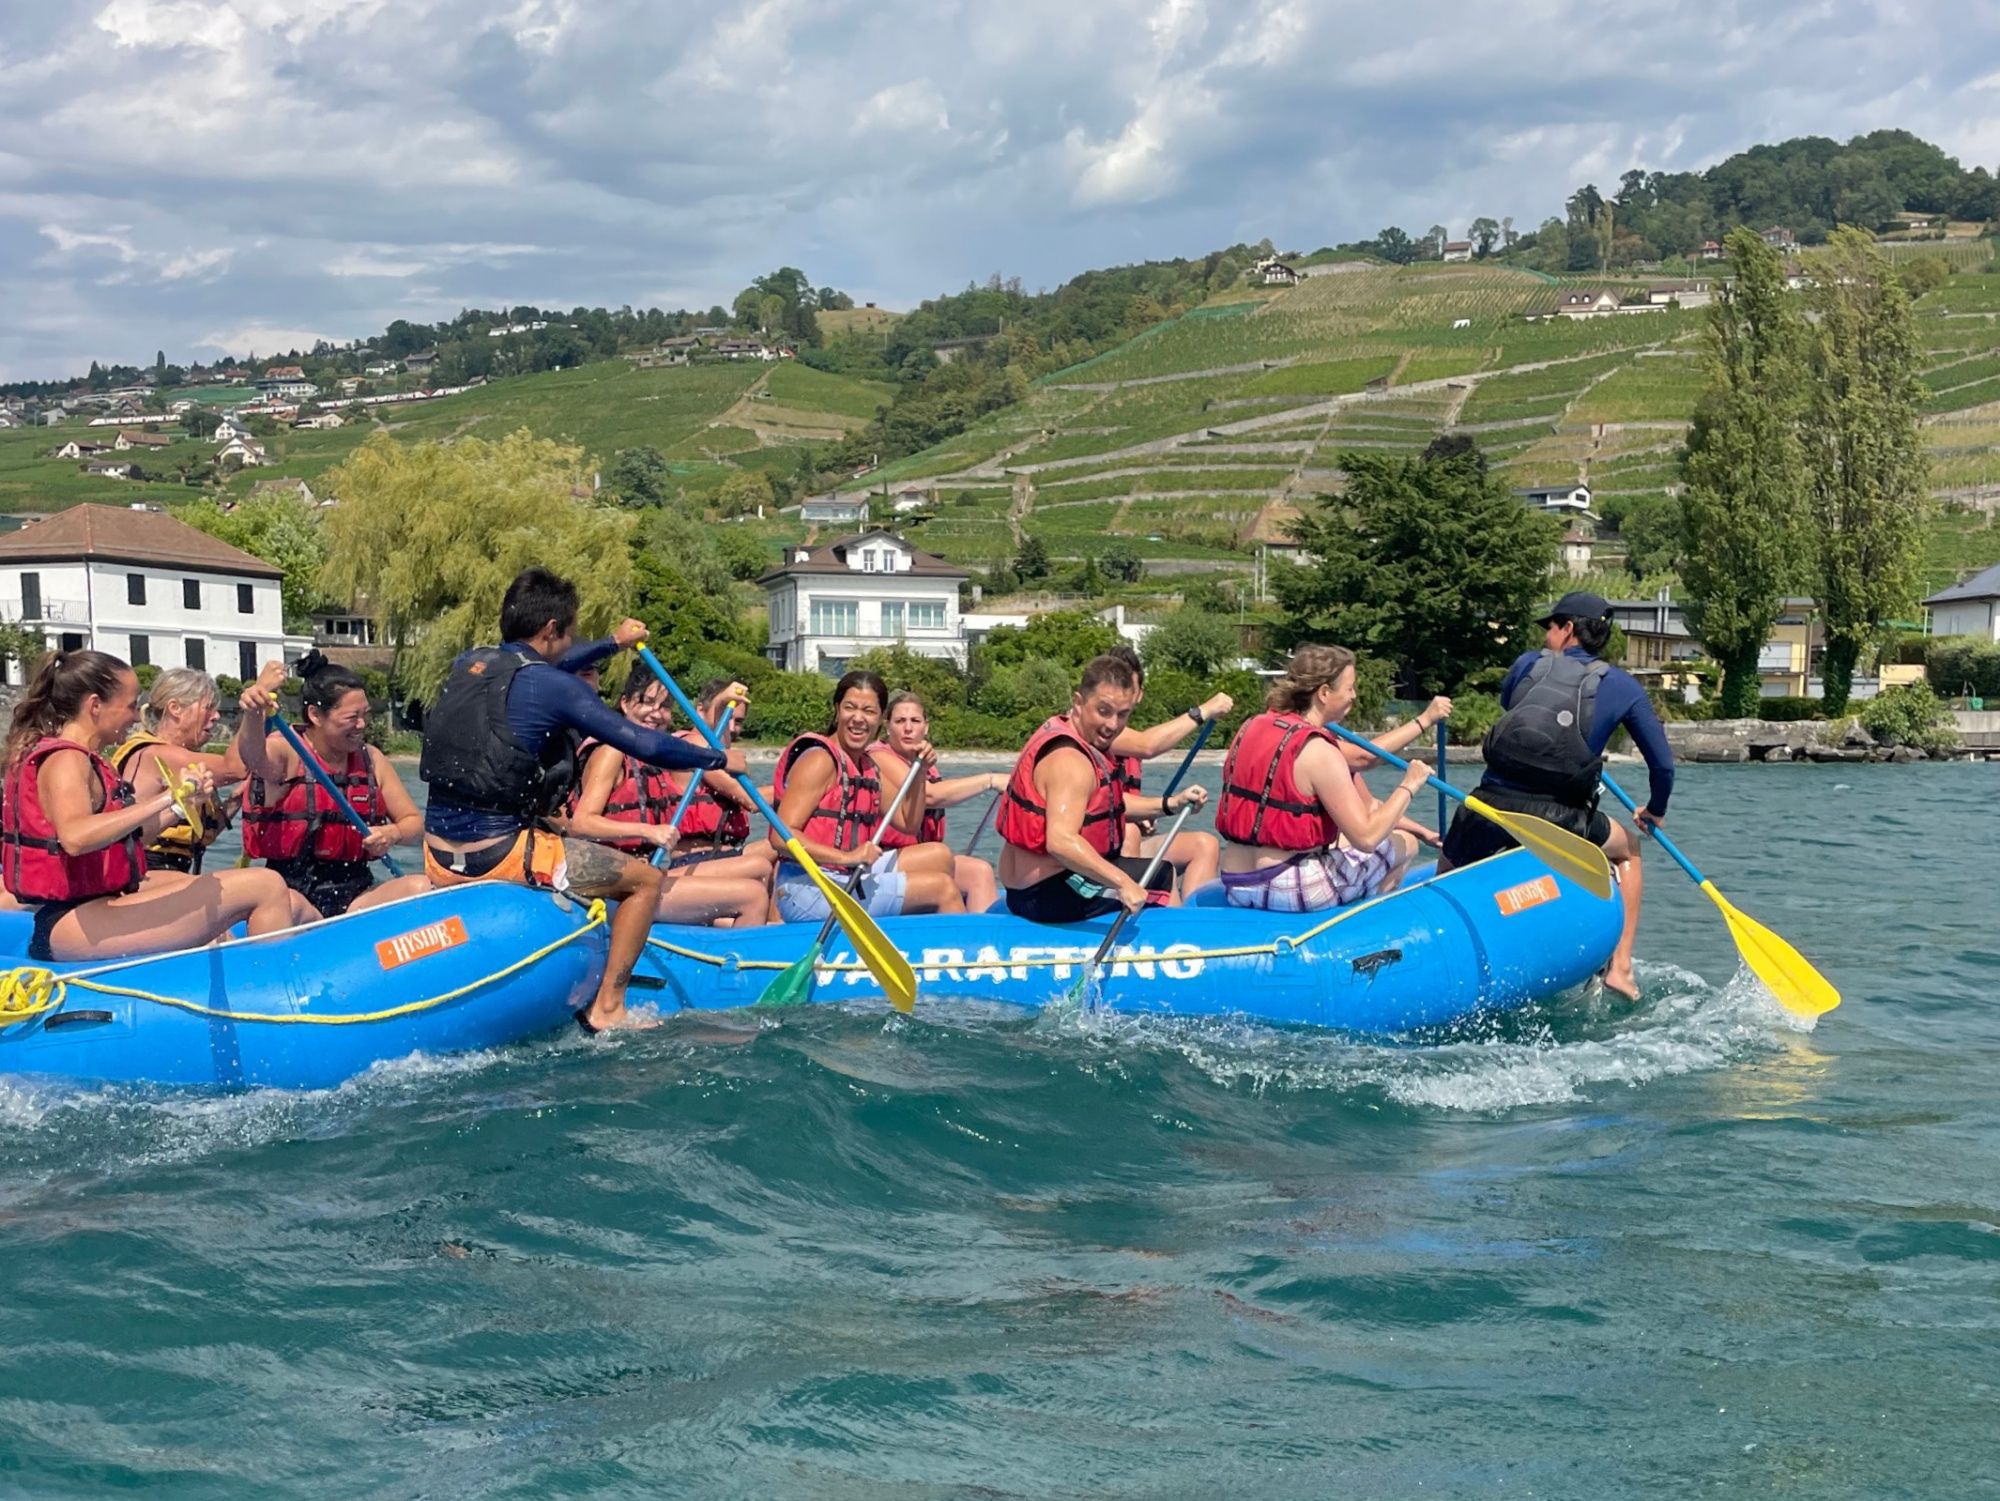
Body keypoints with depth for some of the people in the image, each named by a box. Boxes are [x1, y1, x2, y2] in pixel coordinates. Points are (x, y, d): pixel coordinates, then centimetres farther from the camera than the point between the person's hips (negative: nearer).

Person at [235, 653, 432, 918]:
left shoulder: (371, 759, 11)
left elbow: (414, 821, 16)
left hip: (355, 897, 4)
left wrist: (392, 834, -10)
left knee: (420, 888, -24)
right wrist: (254, 713, -51)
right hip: (292, 895, -3)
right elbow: (253, 757, -28)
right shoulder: (288, 752, -3)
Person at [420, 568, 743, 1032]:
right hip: (500, 853, -7)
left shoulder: (466, 664, 10)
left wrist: (613, 643, 43)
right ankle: (606, 1008, 4)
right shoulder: (553, 687, -11)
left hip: (440, 855, 8)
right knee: (647, 879, 5)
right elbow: (644, 744, -10)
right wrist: (719, 759, 6)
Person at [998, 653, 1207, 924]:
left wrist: (1170, 804, 9)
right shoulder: (1070, 761, -24)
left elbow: (1103, 803, 17)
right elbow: (1060, 841, -37)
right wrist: (1122, 883, -39)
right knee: (1164, 876, -1)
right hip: (1049, 896, -11)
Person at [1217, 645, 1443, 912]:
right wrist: (1408, 787, -5)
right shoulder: (1318, 752, -17)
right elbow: (1366, 838, -19)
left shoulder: (1252, 727, 9)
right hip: (1292, 893, -9)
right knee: (1405, 843, 11)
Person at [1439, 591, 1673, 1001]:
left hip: (1492, 804, 0)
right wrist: (1655, 811, 31)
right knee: (1628, 851, 29)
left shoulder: (1527, 664, 11)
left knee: (1446, 878, 27)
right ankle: (1620, 969, 22)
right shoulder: (1623, 687, 9)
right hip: (1558, 818, 0)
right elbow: (1662, 764, 12)